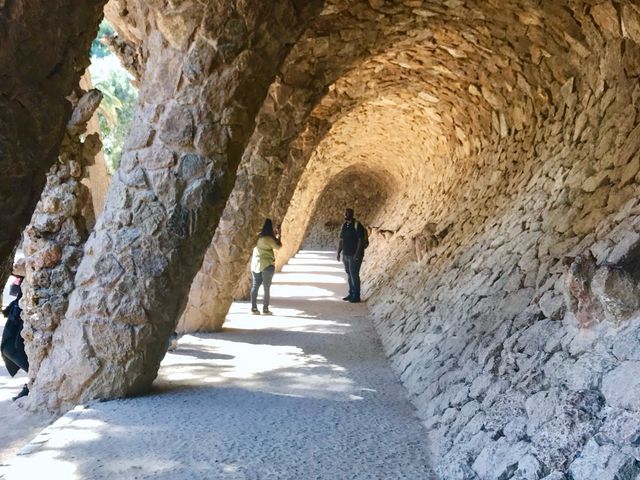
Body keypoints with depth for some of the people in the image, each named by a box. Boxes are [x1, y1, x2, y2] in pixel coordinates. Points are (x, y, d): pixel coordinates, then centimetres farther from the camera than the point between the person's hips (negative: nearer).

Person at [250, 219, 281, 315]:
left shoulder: (257, 237, 2)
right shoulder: (268, 238, -16)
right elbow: (278, 246, -3)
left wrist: (275, 235, 19)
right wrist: (278, 236, 8)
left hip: (255, 264, 6)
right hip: (267, 265, -6)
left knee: (255, 286, 9)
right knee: (266, 288, 2)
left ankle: (254, 308, 9)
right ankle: (265, 309, 5)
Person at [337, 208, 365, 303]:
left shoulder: (357, 225, -11)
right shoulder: (344, 225, 12)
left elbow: (361, 240, -15)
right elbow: (341, 241, 18)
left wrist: (357, 254, -20)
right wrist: (338, 253, 12)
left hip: (354, 255, -7)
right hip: (346, 255, 7)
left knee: (354, 275, -8)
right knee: (349, 275, 11)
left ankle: (356, 296, -2)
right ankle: (351, 294, 20)